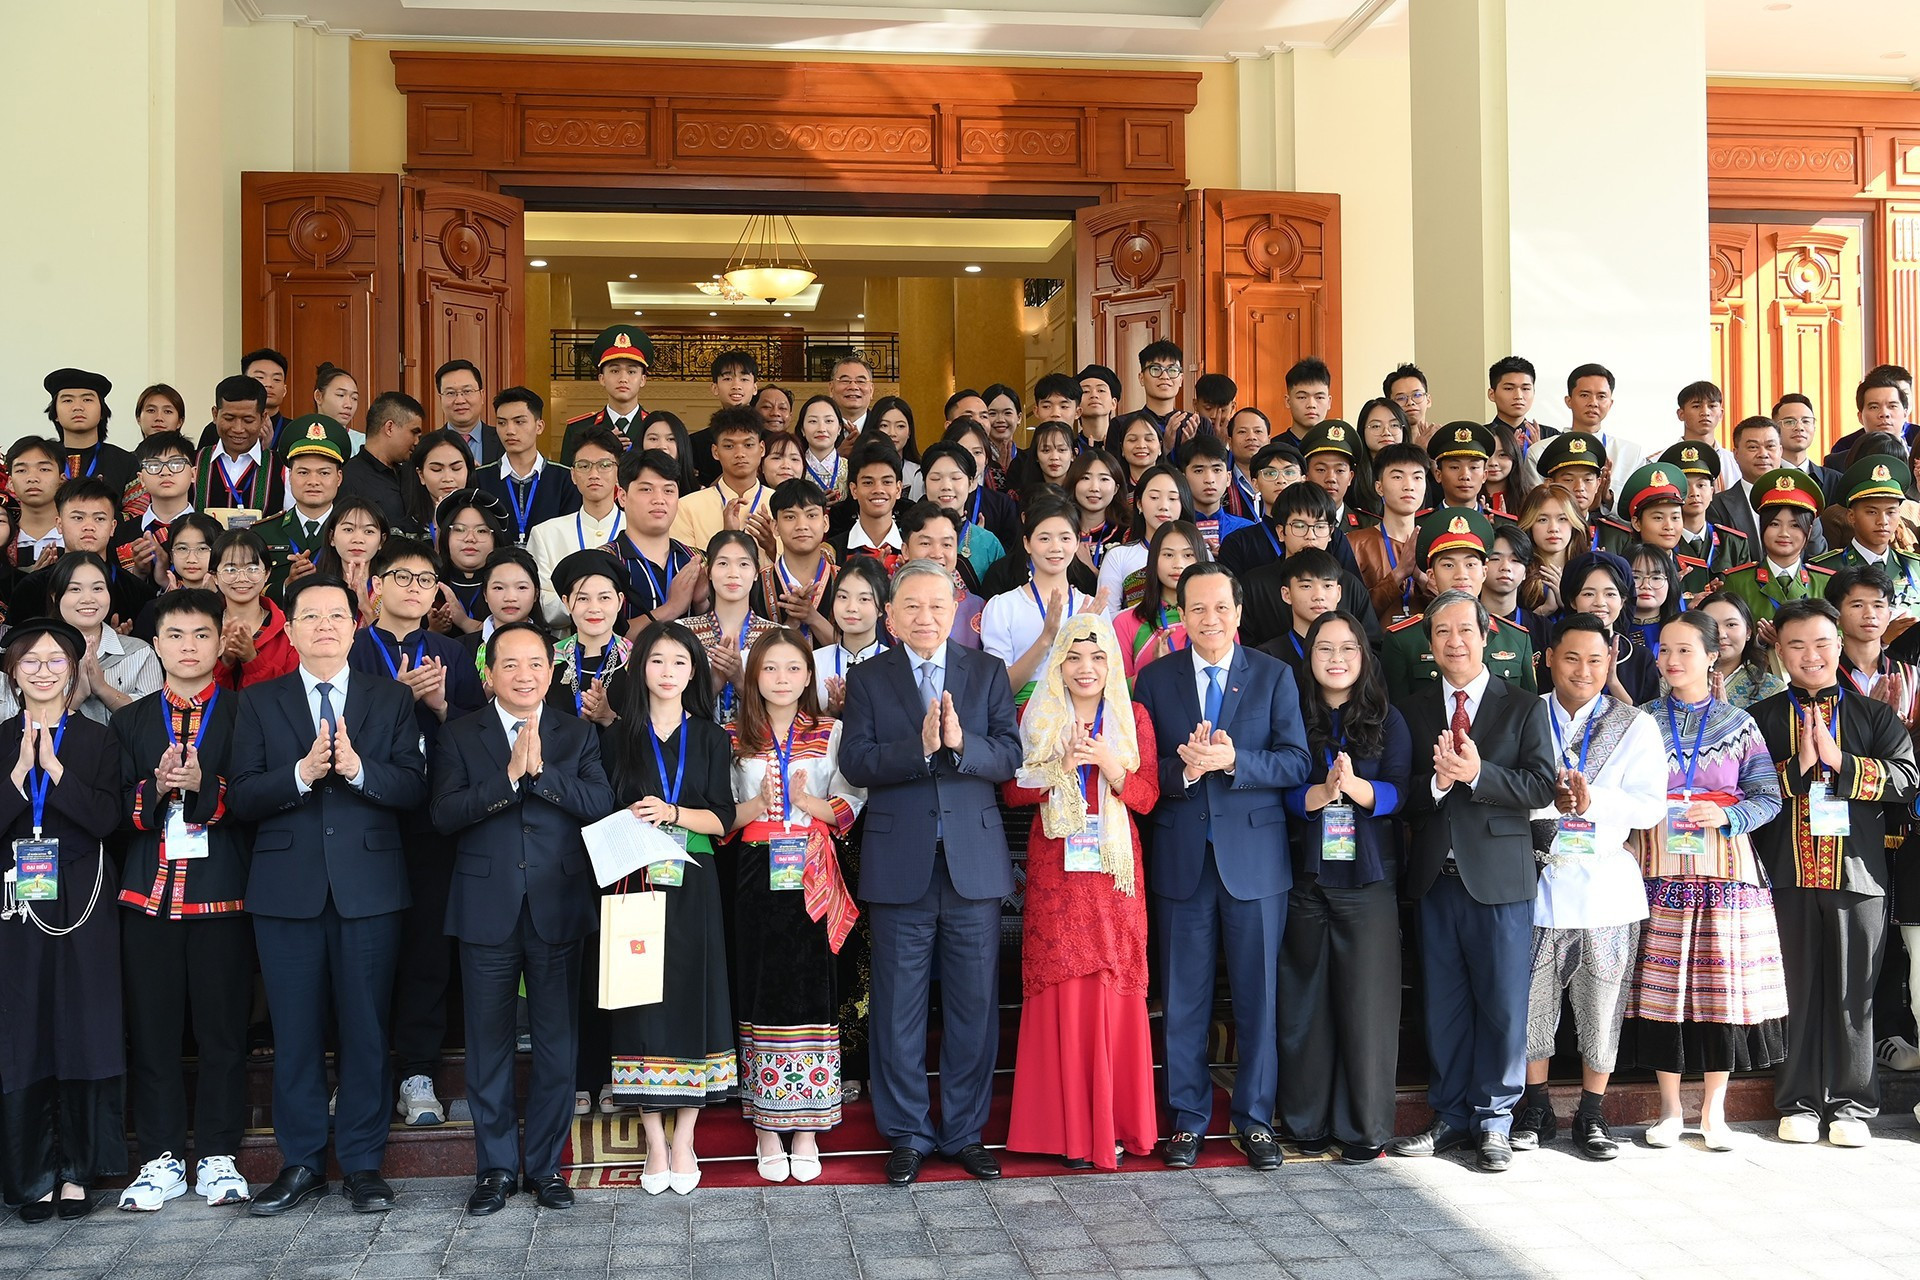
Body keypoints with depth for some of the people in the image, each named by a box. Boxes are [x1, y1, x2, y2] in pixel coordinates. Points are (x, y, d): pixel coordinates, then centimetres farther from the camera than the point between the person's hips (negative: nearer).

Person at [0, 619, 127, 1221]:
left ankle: (78, 1171, 10)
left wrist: (54, 767, -14)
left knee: (84, 1034, 0)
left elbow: (106, 820, -7)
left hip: (81, 908, -1)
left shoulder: (98, 740, 6)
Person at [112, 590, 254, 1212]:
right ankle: (161, 1158, 14)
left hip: (221, 894, -2)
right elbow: (114, 809, 6)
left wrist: (202, 784, -20)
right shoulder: (131, 721, 13)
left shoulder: (244, 715, 5)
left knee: (222, 1028, 1)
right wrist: (156, 787, -13)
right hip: (149, 896, 2)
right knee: (152, 1028, 4)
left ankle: (218, 1157, 12)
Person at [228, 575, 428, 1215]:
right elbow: (241, 798, -1)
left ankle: (363, 1163, 14)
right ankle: (301, 1163, 17)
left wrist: (359, 769, -18)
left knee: (366, 1026, 4)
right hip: (287, 887, 1)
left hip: (369, 885, 0)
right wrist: (300, 774, -17)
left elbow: (414, 788, -2)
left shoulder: (392, 698, 8)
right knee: (295, 1030, 6)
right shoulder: (260, 702, 8)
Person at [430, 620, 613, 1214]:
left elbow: (601, 803, -8)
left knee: (557, 1041, 6)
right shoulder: (459, 737, 5)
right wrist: (509, 776, -19)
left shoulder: (579, 735, 8)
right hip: (487, 911, 0)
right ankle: (496, 1167, 19)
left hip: (559, 908, 1)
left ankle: (546, 1164, 19)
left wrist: (540, 770, -18)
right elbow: (445, 814, -9)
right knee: (488, 1042, 6)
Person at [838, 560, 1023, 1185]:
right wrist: (920, 746, -22)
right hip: (901, 867, -1)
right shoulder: (867, 679, 5)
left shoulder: (988, 672, 8)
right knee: (899, 1010, 6)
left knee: (974, 1006, 7)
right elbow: (855, 763, -8)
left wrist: (962, 743, -22)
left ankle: (964, 1132, 20)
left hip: (975, 863, 1)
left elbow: (1011, 755, -3)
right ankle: (907, 1135, 19)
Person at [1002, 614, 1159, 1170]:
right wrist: (1061, 765, -12)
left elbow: (1148, 795, 2)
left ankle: (1116, 1121, 7)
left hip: (1114, 870, 0)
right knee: (1061, 989, -3)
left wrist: (1110, 766, -15)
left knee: (1115, 988, -2)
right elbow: (1011, 791, 3)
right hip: (1055, 869, 0)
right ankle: (1067, 1125, 4)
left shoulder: (1134, 717, 8)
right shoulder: (1035, 718, 8)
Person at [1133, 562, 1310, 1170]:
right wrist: (1183, 769, -19)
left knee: (1258, 996, 5)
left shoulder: (1274, 676, 4)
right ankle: (1188, 1119, 19)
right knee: (1184, 1000, 7)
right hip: (1182, 860, 1)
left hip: (1255, 856, 0)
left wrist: (1232, 761, -20)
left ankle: (1254, 1118, 18)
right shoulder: (1153, 679, 5)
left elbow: (1295, 762, -5)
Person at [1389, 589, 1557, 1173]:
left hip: (1500, 877, -2)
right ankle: (1451, 1116, 21)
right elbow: (1398, 792, 3)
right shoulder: (1411, 710, 9)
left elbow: (1541, 787, -8)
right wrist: (1436, 782, -16)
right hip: (1436, 877, 2)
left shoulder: (1524, 708, 3)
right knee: (1443, 1004, 10)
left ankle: (1493, 1120, 14)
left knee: (1502, 1004, 1)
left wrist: (1478, 774, -20)